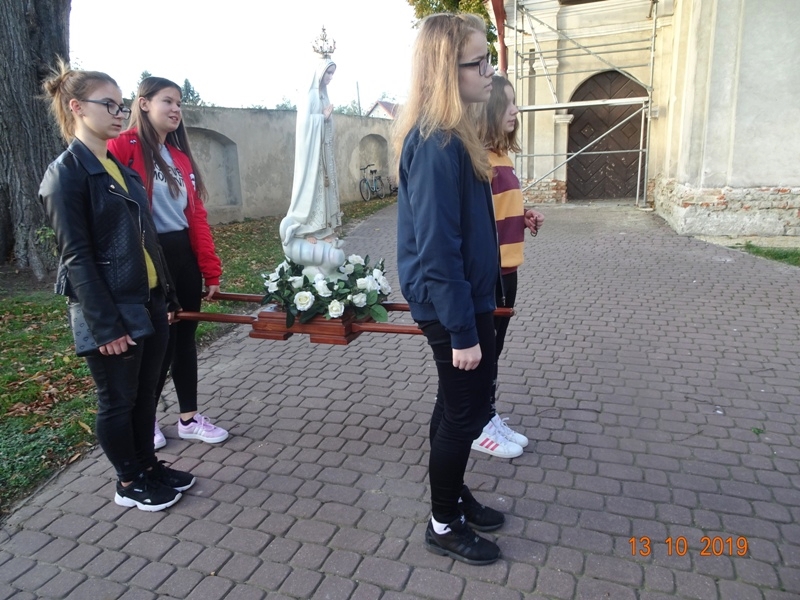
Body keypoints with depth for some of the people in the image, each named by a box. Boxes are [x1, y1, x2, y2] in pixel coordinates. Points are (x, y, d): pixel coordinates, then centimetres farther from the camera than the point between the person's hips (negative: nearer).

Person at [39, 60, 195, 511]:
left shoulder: (120, 166, 13)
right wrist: (106, 324, -17)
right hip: (112, 308, -7)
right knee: (118, 400, 9)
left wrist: (167, 296, 14)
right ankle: (129, 483, 26)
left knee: (146, 393, 18)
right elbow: (77, 256, -15)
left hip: (149, 301, 8)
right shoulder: (66, 173, -11)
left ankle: (149, 466, 35)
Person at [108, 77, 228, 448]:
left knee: (185, 337, 13)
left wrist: (210, 270, 6)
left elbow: (197, 215, 9)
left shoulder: (180, 156, 12)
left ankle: (189, 418, 28)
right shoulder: (122, 147, -9)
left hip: (185, 257, 7)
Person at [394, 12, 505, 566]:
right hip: (453, 307, -10)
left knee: (462, 406, 21)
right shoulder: (437, 145, -22)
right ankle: (444, 525, 26)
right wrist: (462, 329, -21)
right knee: (465, 411, 5)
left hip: (466, 298, 10)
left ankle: (454, 496, 41)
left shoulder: (450, 137, 10)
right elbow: (436, 248, -25)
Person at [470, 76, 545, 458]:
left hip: (506, 268, 9)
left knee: (494, 348, 17)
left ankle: (490, 418, 31)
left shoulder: (502, 155, 12)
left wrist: (525, 216, 6)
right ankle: (479, 428, 20)